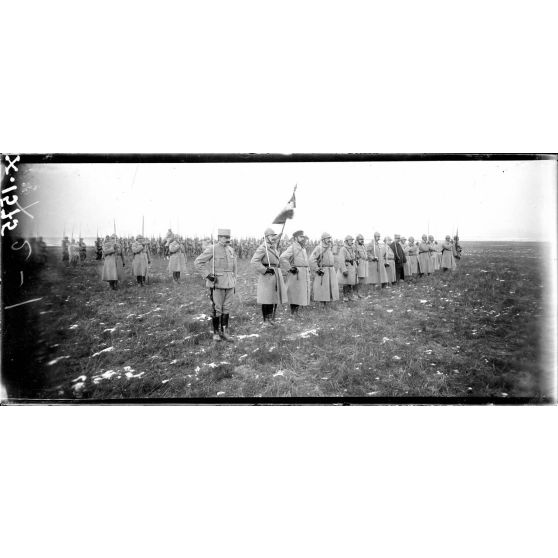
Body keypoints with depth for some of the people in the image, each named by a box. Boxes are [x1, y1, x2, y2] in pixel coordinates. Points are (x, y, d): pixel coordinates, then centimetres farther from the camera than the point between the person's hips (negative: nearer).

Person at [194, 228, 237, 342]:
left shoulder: (231, 250, 11)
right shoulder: (211, 249, -8)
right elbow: (197, 262, -9)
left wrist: (234, 283, 16)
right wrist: (207, 275, -15)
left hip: (229, 284, 6)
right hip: (217, 284, -5)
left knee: (227, 308, 8)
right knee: (217, 309, 1)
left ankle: (224, 332, 16)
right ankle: (216, 332, 13)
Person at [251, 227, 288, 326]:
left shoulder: (274, 247, 14)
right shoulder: (262, 248, -13)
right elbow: (253, 262, -20)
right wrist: (265, 270, -20)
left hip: (276, 275, 8)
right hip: (267, 276, -8)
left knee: (275, 297, 11)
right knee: (267, 299, -2)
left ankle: (272, 319, 23)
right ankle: (266, 321, 8)